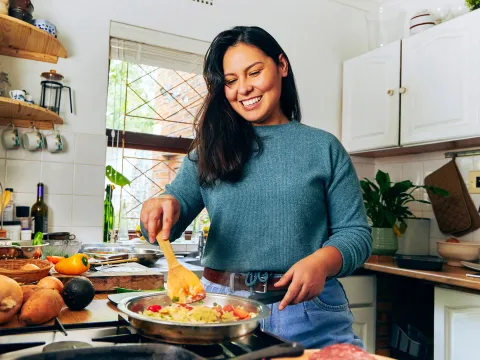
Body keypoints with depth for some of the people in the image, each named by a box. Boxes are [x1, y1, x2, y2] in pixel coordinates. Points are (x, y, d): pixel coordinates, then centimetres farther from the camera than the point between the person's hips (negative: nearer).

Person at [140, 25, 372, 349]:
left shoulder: (324, 148, 0)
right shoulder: (212, 148, 6)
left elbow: (355, 232, -1)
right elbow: (177, 203, 1)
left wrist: (322, 261, -22)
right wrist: (164, 206, -23)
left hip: (309, 313, -1)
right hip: (221, 307, 2)